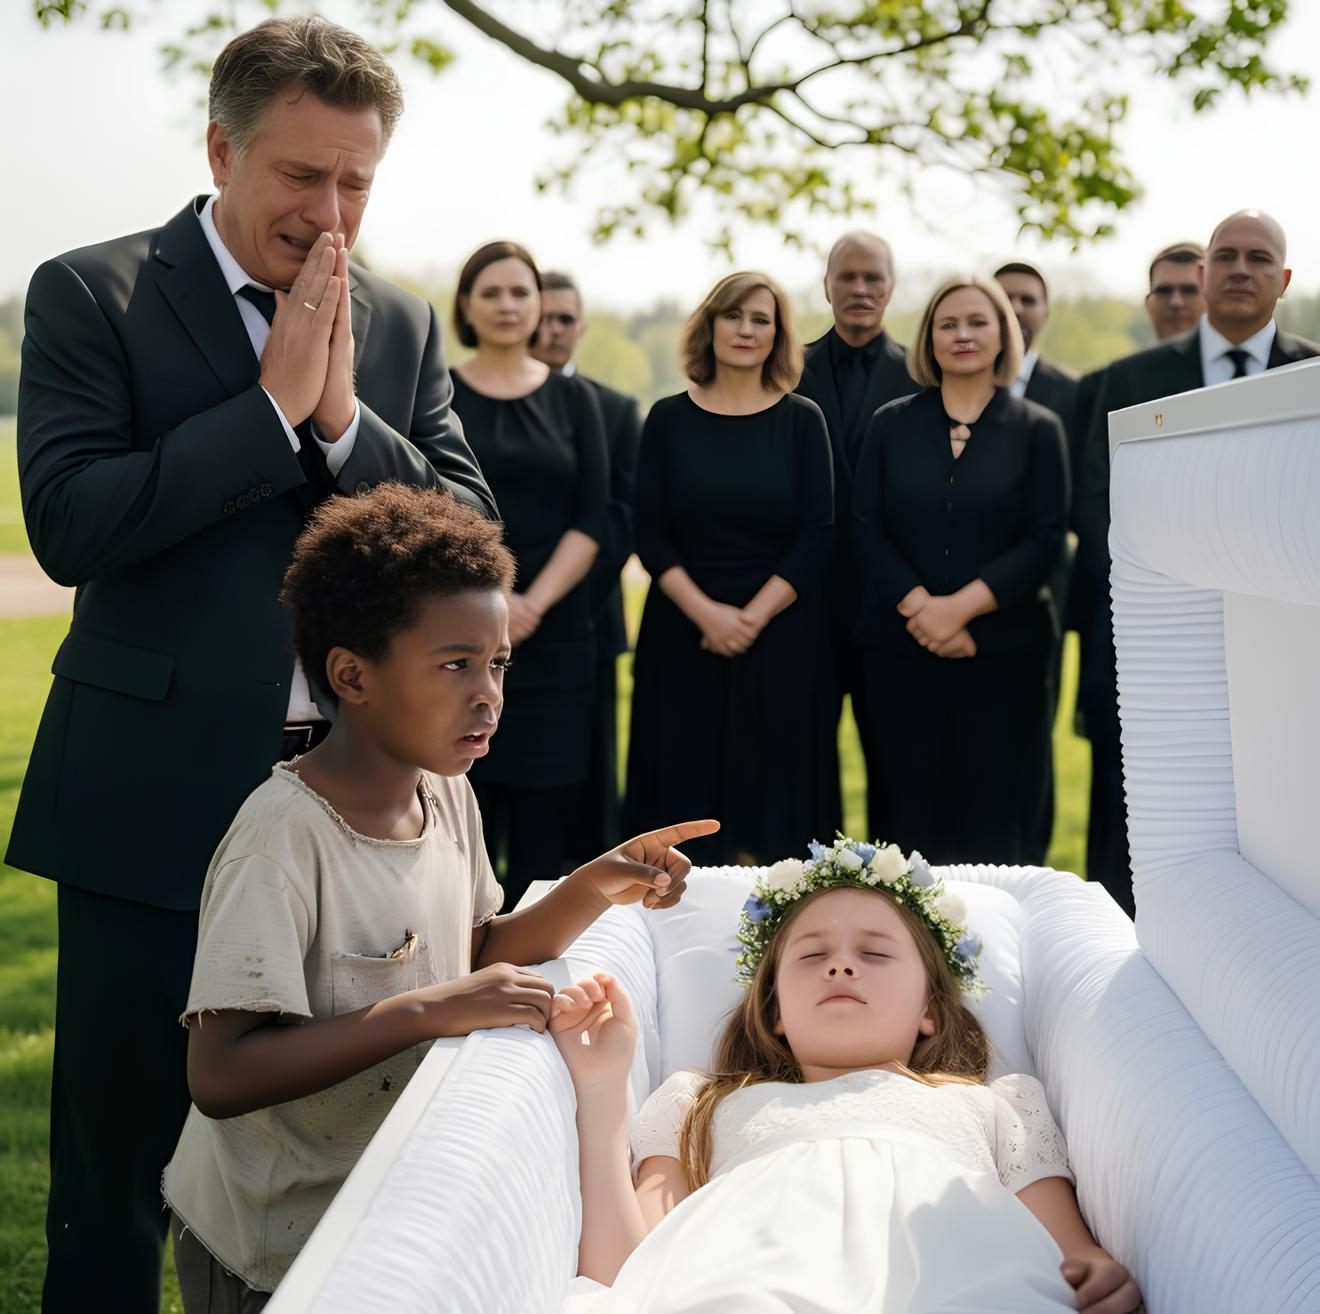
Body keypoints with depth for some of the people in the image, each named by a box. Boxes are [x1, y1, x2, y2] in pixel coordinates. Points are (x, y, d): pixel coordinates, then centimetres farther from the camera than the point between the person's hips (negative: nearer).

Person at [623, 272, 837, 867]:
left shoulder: (802, 420, 2)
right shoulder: (668, 419, 4)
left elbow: (817, 536, -3)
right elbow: (649, 535, 0)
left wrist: (753, 616, -13)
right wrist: (706, 612, -13)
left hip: (781, 634, -1)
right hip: (685, 632, 1)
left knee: (773, 790, 3)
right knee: (686, 792, 3)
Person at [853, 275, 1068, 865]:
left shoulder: (1038, 430, 5)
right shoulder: (891, 424, 9)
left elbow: (1044, 541, -4)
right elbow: (866, 531, 2)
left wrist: (960, 607, -15)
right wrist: (920, 607, -13)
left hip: (1004, 650, -1)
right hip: (899, 649, 1)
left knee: (994, 819, 2)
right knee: (906, 815, 3)